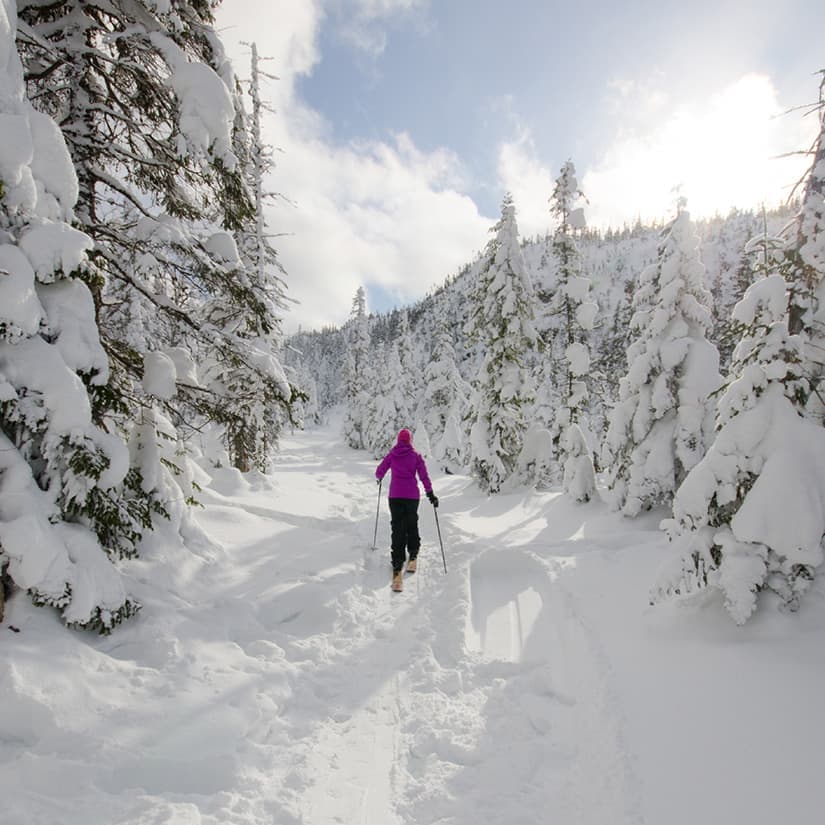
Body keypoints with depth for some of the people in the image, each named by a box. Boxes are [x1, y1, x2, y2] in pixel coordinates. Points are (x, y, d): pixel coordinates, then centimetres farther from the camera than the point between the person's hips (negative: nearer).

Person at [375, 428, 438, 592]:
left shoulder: (391, 455, 4)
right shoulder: (416, 456, 2)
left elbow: (379, 472, 9)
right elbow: (424, 476, -3)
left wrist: (380, 478, 31)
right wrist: (430, 493, 3)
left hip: (395, 496, 0)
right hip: (412, 495, 0)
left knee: (397, 529, -1)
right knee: (412, 525, 21)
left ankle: (397, 569, -11)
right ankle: (412, 557, 22)